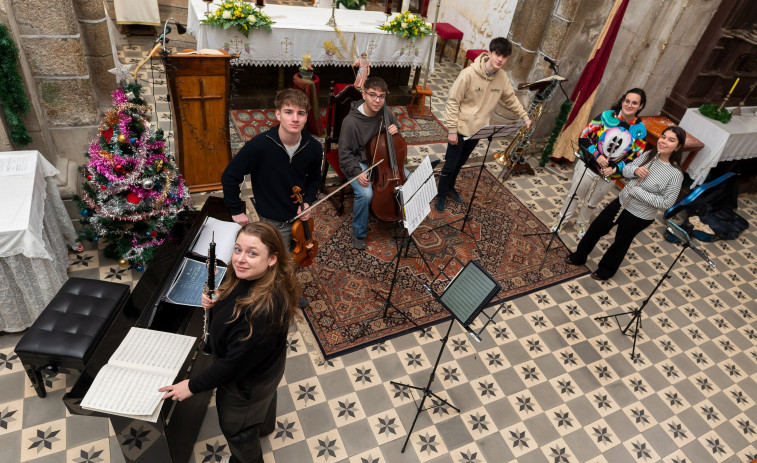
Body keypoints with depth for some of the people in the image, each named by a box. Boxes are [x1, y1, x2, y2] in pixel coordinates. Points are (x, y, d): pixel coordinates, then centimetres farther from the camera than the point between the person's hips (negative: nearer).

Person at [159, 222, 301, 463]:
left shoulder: (264, 310, -45)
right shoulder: (247, 275, -18)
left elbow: (236, 364, -33)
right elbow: (237, 305, 4)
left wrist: (193, 386, -20)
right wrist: (214, 302, -17)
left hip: (247, 382, -7)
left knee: (235, 427, 23)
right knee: (263, 396, 37)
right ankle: (264, 425, 70)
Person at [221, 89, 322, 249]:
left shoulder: (314, 148, -15)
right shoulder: (258, 145, -26)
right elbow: (229, 177, -14)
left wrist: (307, 202, -10)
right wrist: (236, 211, -8)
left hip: (301, 216, 4)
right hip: (273, 222, -4)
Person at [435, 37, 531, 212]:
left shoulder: (502, 77, -5)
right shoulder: (469, 74, -22)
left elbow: (510, 99, 13)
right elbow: (453, 102, -18)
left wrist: (525, 117, 11)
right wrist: (452, 130, -18)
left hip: (479, 130, 5)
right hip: (461, 129, -5)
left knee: (460, 163, 20)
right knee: (450, 164, 6)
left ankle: (450, 187, 42)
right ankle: (441, 194, 26)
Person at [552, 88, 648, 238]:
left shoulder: (640, 130, -9)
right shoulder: (607, 116, -12)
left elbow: (635, 157, -6)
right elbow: (585, 136, -11)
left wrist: (614, 169, -21)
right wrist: (596, 155, -23)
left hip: (610, 175, 1)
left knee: (591, 203, 20)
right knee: (574, 195, 15)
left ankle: (581, 224, 45)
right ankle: (562, 219, 37)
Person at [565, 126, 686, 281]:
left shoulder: (676, 174, -22)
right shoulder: (649, 155, -6)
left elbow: (667, 203, -21)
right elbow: (625, 170, 2)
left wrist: (638, 191, -24)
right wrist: (635, 169, -22)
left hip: (639, 217, -5)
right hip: (621, 202, 5)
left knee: (621, 243, 15)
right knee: (596, 227, 13)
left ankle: (606, 270, 41)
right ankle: (579, 257, 35)